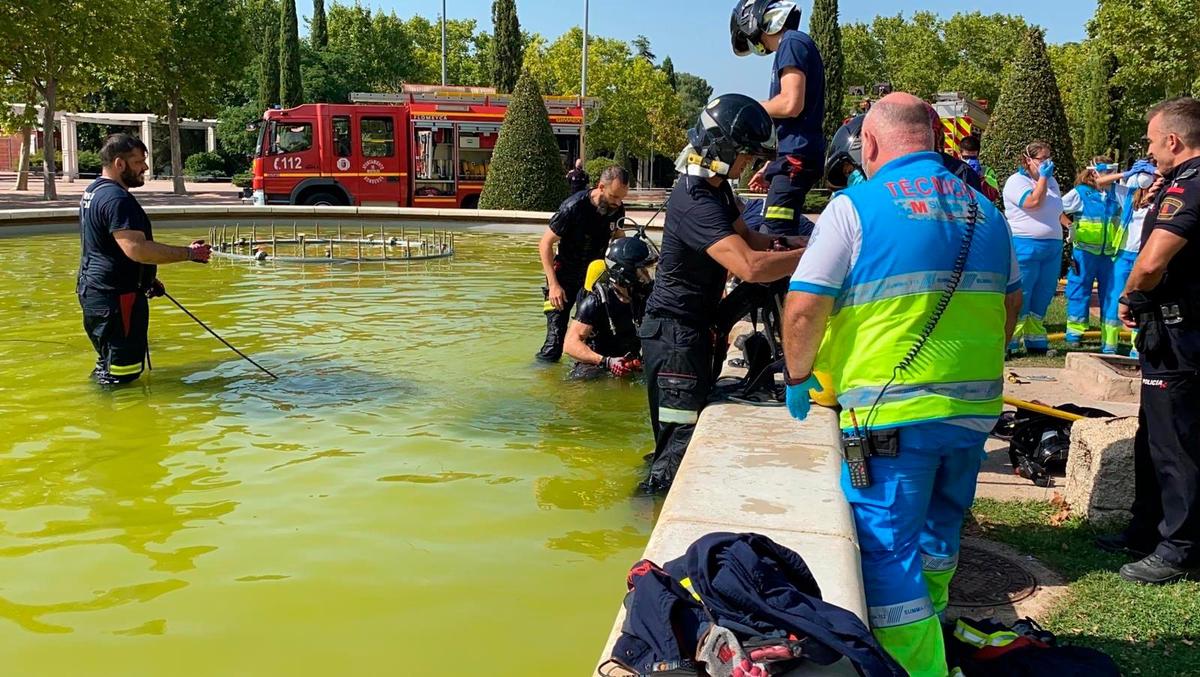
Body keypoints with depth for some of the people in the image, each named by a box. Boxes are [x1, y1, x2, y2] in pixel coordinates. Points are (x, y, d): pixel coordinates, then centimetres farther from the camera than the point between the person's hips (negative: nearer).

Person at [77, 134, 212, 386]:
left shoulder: (93, 192, 16)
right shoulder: (116, 199, -19)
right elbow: (136, 249, -31)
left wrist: (148, 279, 25)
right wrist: (189, 253, -25)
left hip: (94, 291, 11)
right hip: (117, 298, -11)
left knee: (108, 363, 23)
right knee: (122, 373, -6)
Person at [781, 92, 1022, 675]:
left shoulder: (856, 206, -9)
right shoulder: (983, 210, 9)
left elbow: (803, 308, -12)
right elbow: (1011, 301, 19)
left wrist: (798, 375, 3)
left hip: (891, 412, -7)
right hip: (975, 407, 7)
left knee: (887, 548, 2)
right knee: (937, 536, 24)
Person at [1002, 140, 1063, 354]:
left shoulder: (1051, 182, 18)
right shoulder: (1016, 181, -6)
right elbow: (1034, 202, -22)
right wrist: (1043, 177, -12)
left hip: (1052, 248, 7)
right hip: (1025, 247, -7)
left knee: (1042, 299, 11)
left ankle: (1036, 341, 18)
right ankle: (1008, 343, -4)